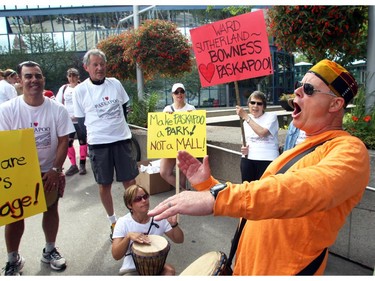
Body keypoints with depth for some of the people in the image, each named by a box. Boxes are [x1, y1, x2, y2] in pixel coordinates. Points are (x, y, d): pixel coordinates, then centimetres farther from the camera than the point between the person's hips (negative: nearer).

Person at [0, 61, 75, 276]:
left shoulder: (57, 109, -9)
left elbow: (63, 141, -7)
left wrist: (55, 170, -13)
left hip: (50, 171, 1)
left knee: (51, 209, 12)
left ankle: (50, 250, 34)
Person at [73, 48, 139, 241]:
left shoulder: (115, 83, 3)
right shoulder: (80, 90, -3)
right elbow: (80, 120, 3)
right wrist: (97, 133, 3)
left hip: (122, 139, 2)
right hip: (98, 144, -1)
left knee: (130, 181, 5)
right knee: (104, 185, 8)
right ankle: (113, 221, 27)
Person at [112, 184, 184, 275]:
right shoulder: (123, 223, -14)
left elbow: (179, 240, -4)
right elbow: (116, 256, -17)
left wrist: (174, 224, -24)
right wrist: (128, 237, -35)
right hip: (132, 269, -1)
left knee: (170, 270, -28)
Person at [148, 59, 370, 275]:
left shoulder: (349, 150, -14)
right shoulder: (299, 149, 12)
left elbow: (310, 189, -37)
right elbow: (253, 201, 13)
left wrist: (217, 197, -44)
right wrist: (207, 184, 1)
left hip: (288, 268, -7)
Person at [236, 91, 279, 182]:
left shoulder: (271, 117, -1)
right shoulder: (246, 122, 16)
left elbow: (262, 133, -18)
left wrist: (245, 116, -15)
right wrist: (243, 149, 0)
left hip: (267, 160, -4)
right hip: (248, 159, 5)